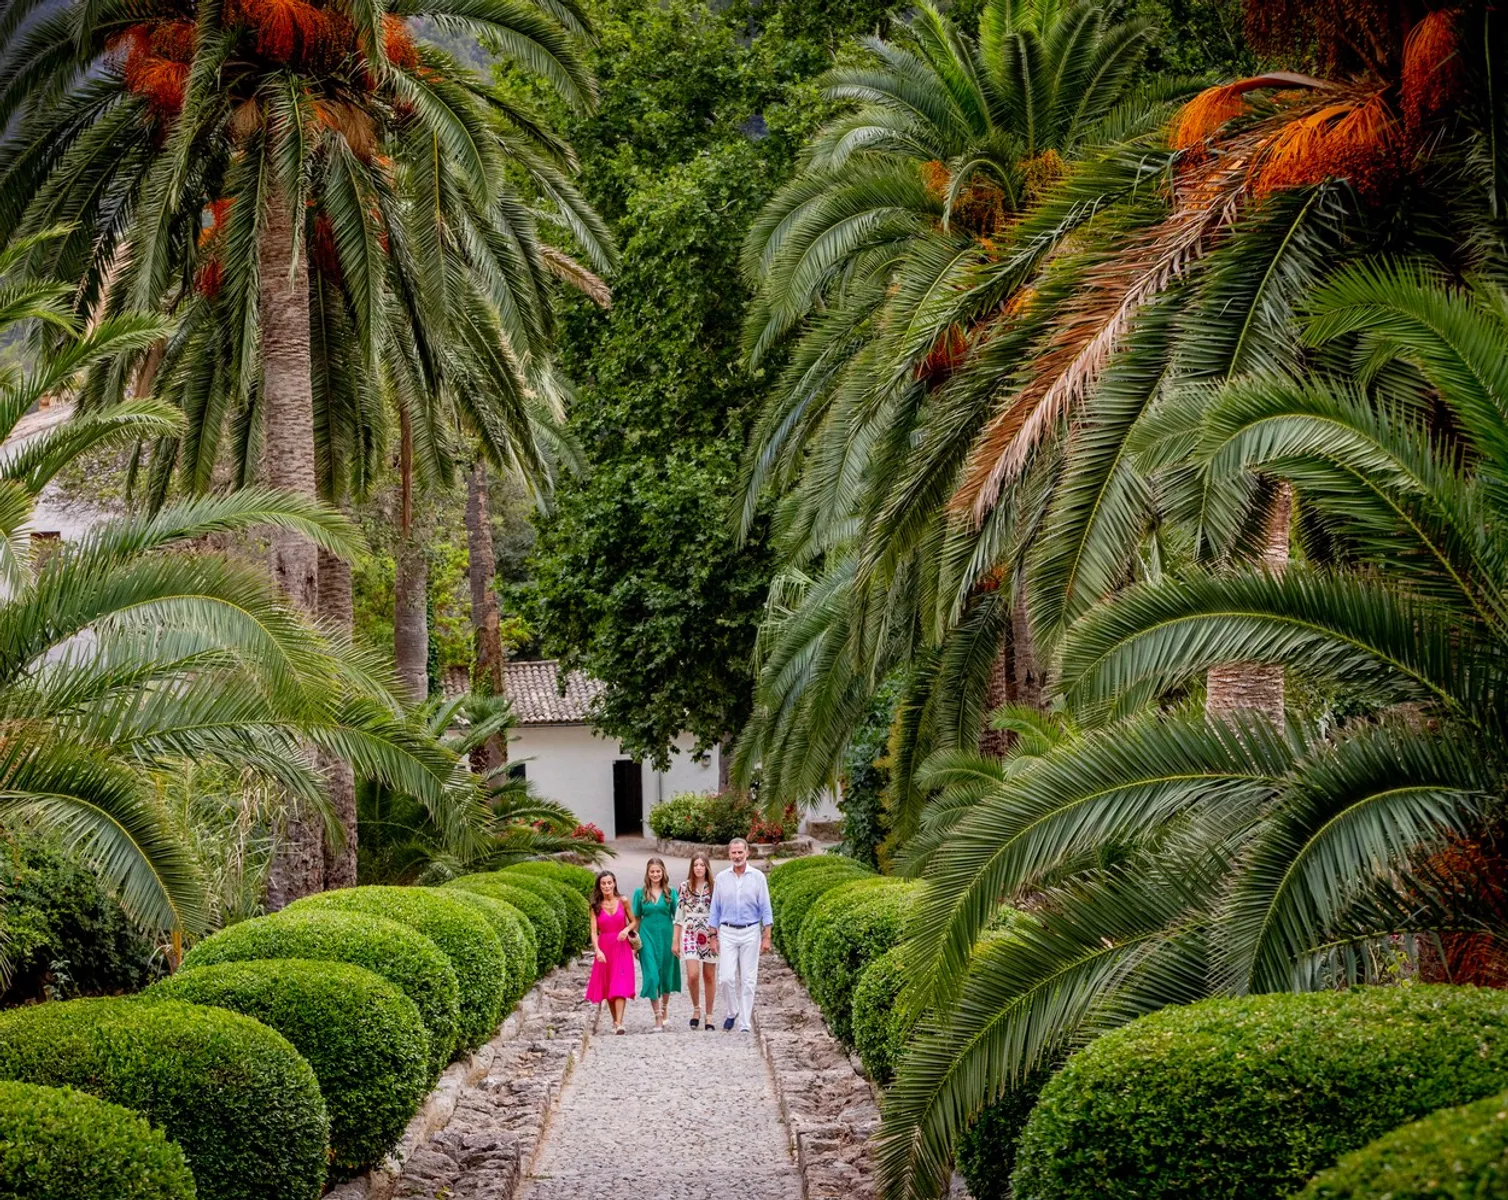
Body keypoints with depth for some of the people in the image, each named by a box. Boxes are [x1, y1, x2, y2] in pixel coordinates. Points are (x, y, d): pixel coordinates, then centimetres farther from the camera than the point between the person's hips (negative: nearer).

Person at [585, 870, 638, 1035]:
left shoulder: (623, 901, 1)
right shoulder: (596, 906, 1)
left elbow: (633, 922, 11)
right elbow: (594, 931, -4)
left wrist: (626, 930, -11)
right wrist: (597, 950, -18)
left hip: (621, 947, -1)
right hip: (604, 948, 1)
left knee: (620, 985, -11)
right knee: (607, 986, 7)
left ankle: (619, 1023, -19)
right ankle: (615, 1020, 21)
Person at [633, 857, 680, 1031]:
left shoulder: (670, 893, 3)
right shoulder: (640, 893, 3)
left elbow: (677, 917, 2)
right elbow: (636, 919, 7)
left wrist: (677, 939, -6)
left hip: (666, 936, 1)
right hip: (648, 937, -1)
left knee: (666, 975, 9)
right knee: (651, 976, -9)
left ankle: (664, 1012, 30)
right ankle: (658, 1018, -8)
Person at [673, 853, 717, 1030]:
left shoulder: (714, 887, 3)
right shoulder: (685, 887, 5)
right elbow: (679, 916, 7)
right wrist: (676, 941, 5)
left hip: (710, 936, 0)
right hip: (690, 935, 0)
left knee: (709, 977, 4)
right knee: (693, 975, -14)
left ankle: (709, 1015, 15)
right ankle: (696, 1008, 8)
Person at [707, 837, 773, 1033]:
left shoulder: (757, 877, 2)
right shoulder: (721, 878, 6)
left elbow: (765, 909, 3)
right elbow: (715, 909, 10)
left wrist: (766, 937, -3)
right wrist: (713, 936, 6)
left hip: (750, 932, -1)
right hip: (727, 932, 1)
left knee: (748, 980, 0)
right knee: (726, 977, -9)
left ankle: (745, 1024, 5)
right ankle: (732, 1012, 16)